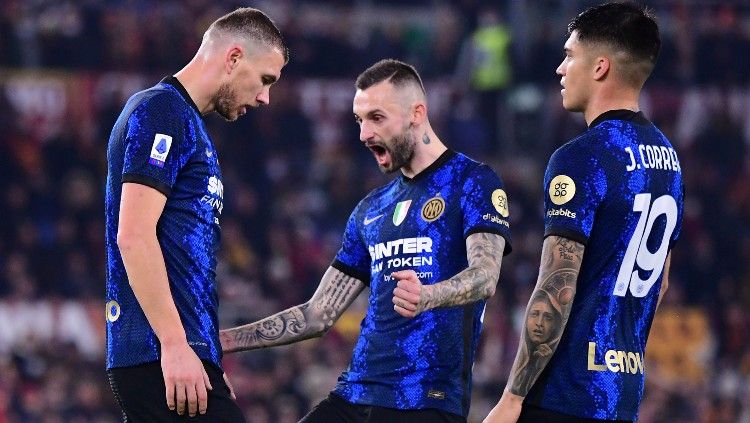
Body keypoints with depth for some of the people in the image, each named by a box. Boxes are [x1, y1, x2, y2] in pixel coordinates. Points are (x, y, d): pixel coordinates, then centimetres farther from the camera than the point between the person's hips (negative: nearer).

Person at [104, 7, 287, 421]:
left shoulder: (189, 122, 24)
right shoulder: (163, 111, -7)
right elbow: (133, 235, -17)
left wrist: (209, 359, 25)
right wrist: (175, 344, -21)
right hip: (164, 356, -10)